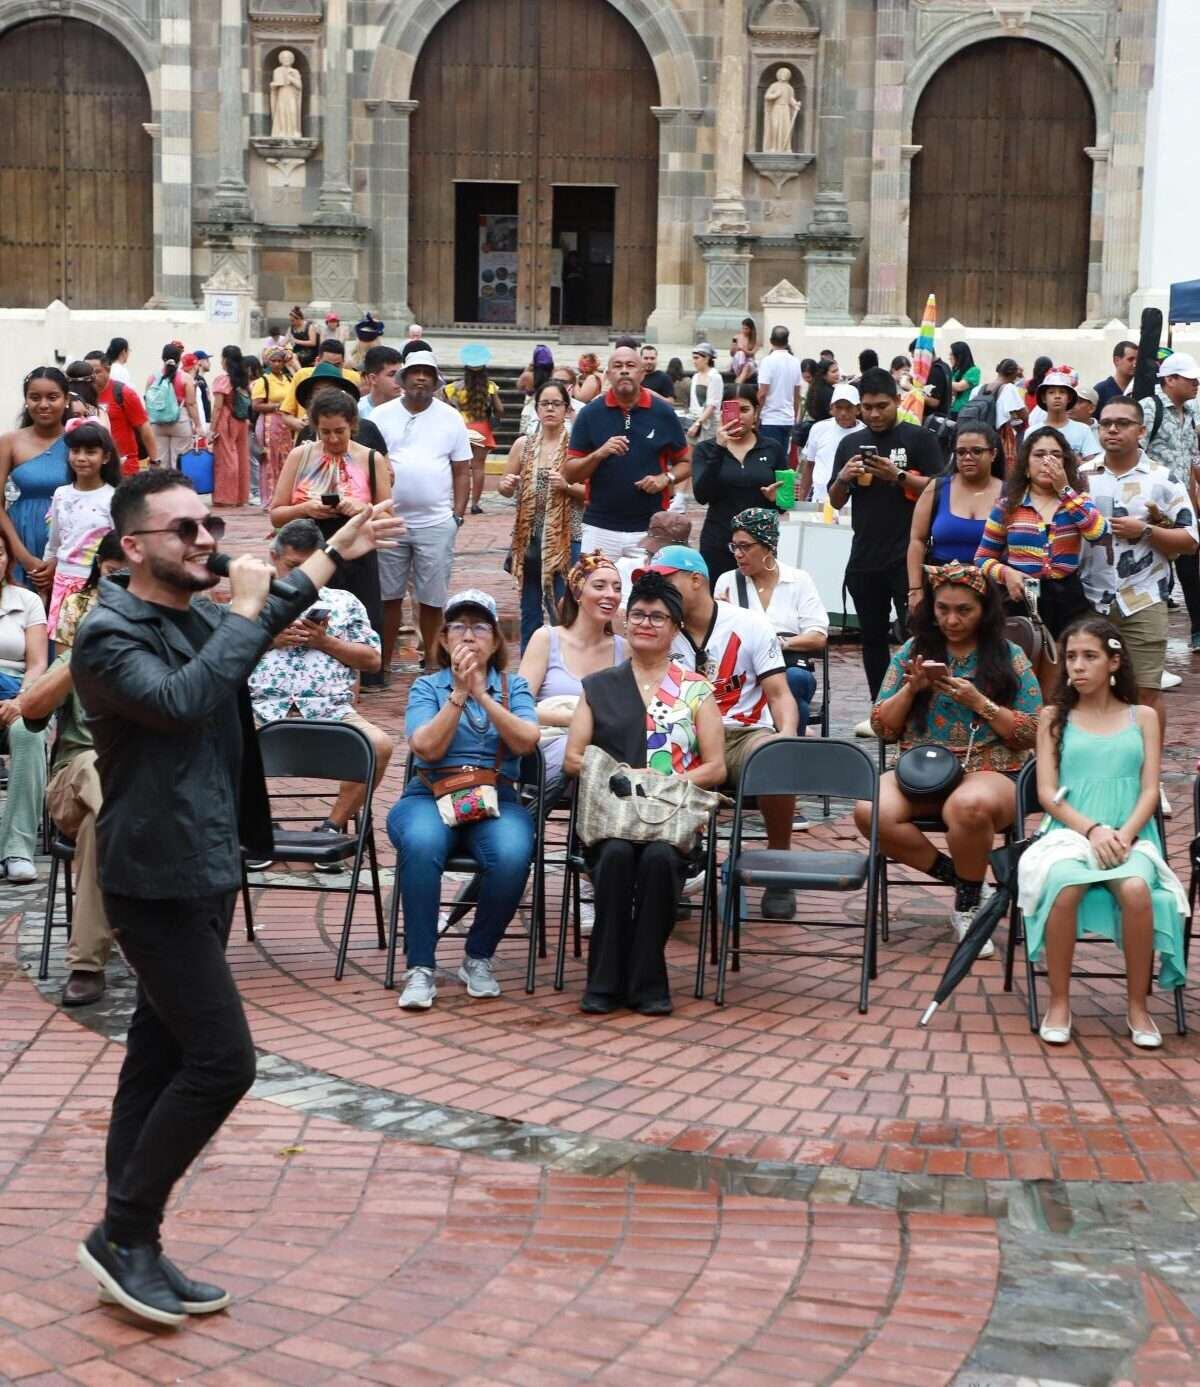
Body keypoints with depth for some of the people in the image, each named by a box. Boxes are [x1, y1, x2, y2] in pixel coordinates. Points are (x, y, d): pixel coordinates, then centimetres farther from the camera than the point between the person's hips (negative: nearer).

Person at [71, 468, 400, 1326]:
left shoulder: (199, 618, 11)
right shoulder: (109, 636, -15)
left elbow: (267, 625, 34)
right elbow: (180, 701, -33)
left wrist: (335, 553, 36)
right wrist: (243, 611, -22)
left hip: (206, 873, 9)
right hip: (157, 880, -9)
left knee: (161, 1058, 11)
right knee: (223, 1059, -12)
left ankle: (132, 1248, 17)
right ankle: (125, 1233, 1)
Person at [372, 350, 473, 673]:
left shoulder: (450, 418, 5)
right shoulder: (382, 415, 3)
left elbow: (462, 470, 6)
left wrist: (458, 514, 1)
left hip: (436, 523, 0)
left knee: (432, 598, 4)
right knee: (388, 595, 6)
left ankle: (432, 661, 16)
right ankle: (384, 662, 15)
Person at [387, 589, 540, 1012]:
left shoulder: (513, 686, 15)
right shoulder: (426, 686, 13)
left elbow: (526, 742, -5)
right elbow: (427, 747, -5)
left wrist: (482, 694, -14)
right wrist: (459, 693, -10)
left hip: (496, 800, 1)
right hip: (430, 797, -1)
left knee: (512, 855, -34)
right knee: (421, 844, -37)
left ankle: (478, 958, -9)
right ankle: (420, 968, -27)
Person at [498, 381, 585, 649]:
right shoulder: (523, 445, 7)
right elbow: (505, 488, 15)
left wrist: (567, 486, -20)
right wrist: (506, 484, -7)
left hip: (565, 537, -4)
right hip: (529, 536, 4)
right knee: (530, 611, 11)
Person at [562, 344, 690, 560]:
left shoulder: (663, 413, 4)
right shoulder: (590, 413, 3)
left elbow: (685, 463, 13)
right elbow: (569, 473, 3)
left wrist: (666, 478, -7)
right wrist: (599, 454, -14)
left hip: (650, 529, 0)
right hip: (600, 528, 0)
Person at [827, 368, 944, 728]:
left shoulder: (919, 439, -1)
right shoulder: (850, 444, 13)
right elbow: (836, 502, 13)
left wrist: (898, 476, -20)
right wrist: (843, 478, -8)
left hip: (907, 557, -5)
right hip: (864, 558, 5)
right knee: (873, 638, 10)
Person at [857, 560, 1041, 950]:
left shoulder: (1009, 657, 5)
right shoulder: (912, 651, 11)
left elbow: (1032, 733, 0)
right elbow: (882, 727, 9)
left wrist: (979, 703, -12)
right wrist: (912, 688, -8)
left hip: (988, 773, -3)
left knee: (968, 806, -41)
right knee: (870, 810, -31)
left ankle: (967, 906, -11)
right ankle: (962, 879, -10)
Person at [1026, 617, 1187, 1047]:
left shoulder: (1142, 718, 15)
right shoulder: (1054, 718, 14)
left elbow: (1149, 791, 7)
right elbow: (1048, 793, 5)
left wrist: (1123, 835, -13)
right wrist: (1092, 830, -12)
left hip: (1130, 836, 0)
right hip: (1070, 832, 0)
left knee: (1136, 890, -35)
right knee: (1064, 888, -36)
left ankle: (1137, 1006, -18)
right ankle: (1059, 1003, -21)